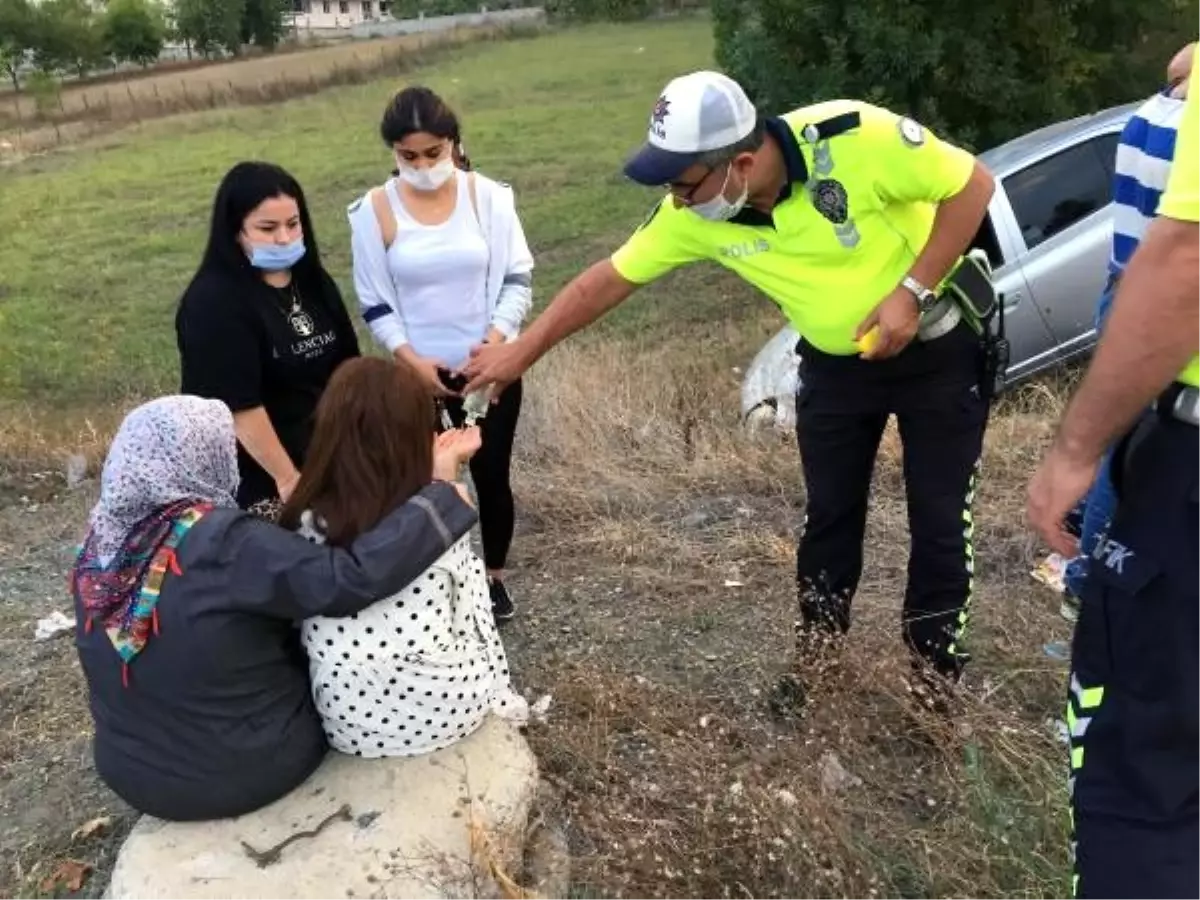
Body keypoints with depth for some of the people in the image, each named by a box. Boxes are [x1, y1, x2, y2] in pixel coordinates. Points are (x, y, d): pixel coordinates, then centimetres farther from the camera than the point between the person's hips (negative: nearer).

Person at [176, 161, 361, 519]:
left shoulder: (313, 281, 7)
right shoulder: (213, 303, -16)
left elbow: (345, 367, 13)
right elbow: (240, 405, -19)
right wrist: (287, 478, -18)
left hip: (327, 463, 7)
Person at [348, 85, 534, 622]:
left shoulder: (489, 196, -7)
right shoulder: (375, 211, -8)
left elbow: (518, 278, -3)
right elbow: (374, 303, -3)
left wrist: (497, 335, -19)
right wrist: (411, 358, -16)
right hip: (420, 375, 0)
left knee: (491, 475, 11)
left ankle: (493, 576, 33)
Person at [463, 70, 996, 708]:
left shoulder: (857, 138, -32)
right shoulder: (696, 214, -18)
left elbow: (972, 184, -20)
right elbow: (611, 277, -8)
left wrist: (912, 291, -26)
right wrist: (521, 351, -5)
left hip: (936, 345, -3)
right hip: (835, 361, 4)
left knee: (939, 516, 4)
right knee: (829, 514, 11)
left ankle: (935, 662, 25)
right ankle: (817, 654, 32)